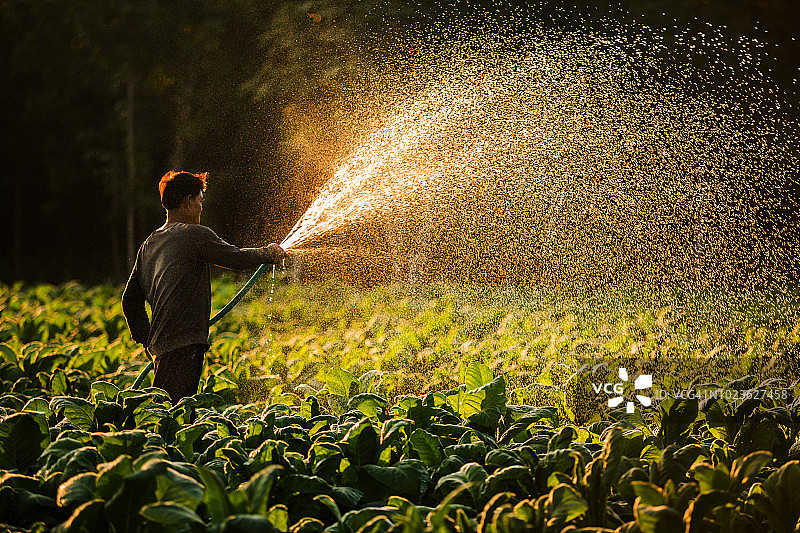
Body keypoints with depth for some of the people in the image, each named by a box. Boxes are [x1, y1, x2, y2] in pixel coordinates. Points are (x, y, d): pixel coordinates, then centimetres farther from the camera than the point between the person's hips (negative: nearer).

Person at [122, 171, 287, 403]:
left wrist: (147, 340, 25)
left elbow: (130, 301, 21)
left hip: (159, 345, 9)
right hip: (184, 345, -9)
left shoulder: (149, 244, 19)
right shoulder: (196, 235, -6)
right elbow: (237, 258, 0)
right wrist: (269, 253, 19)